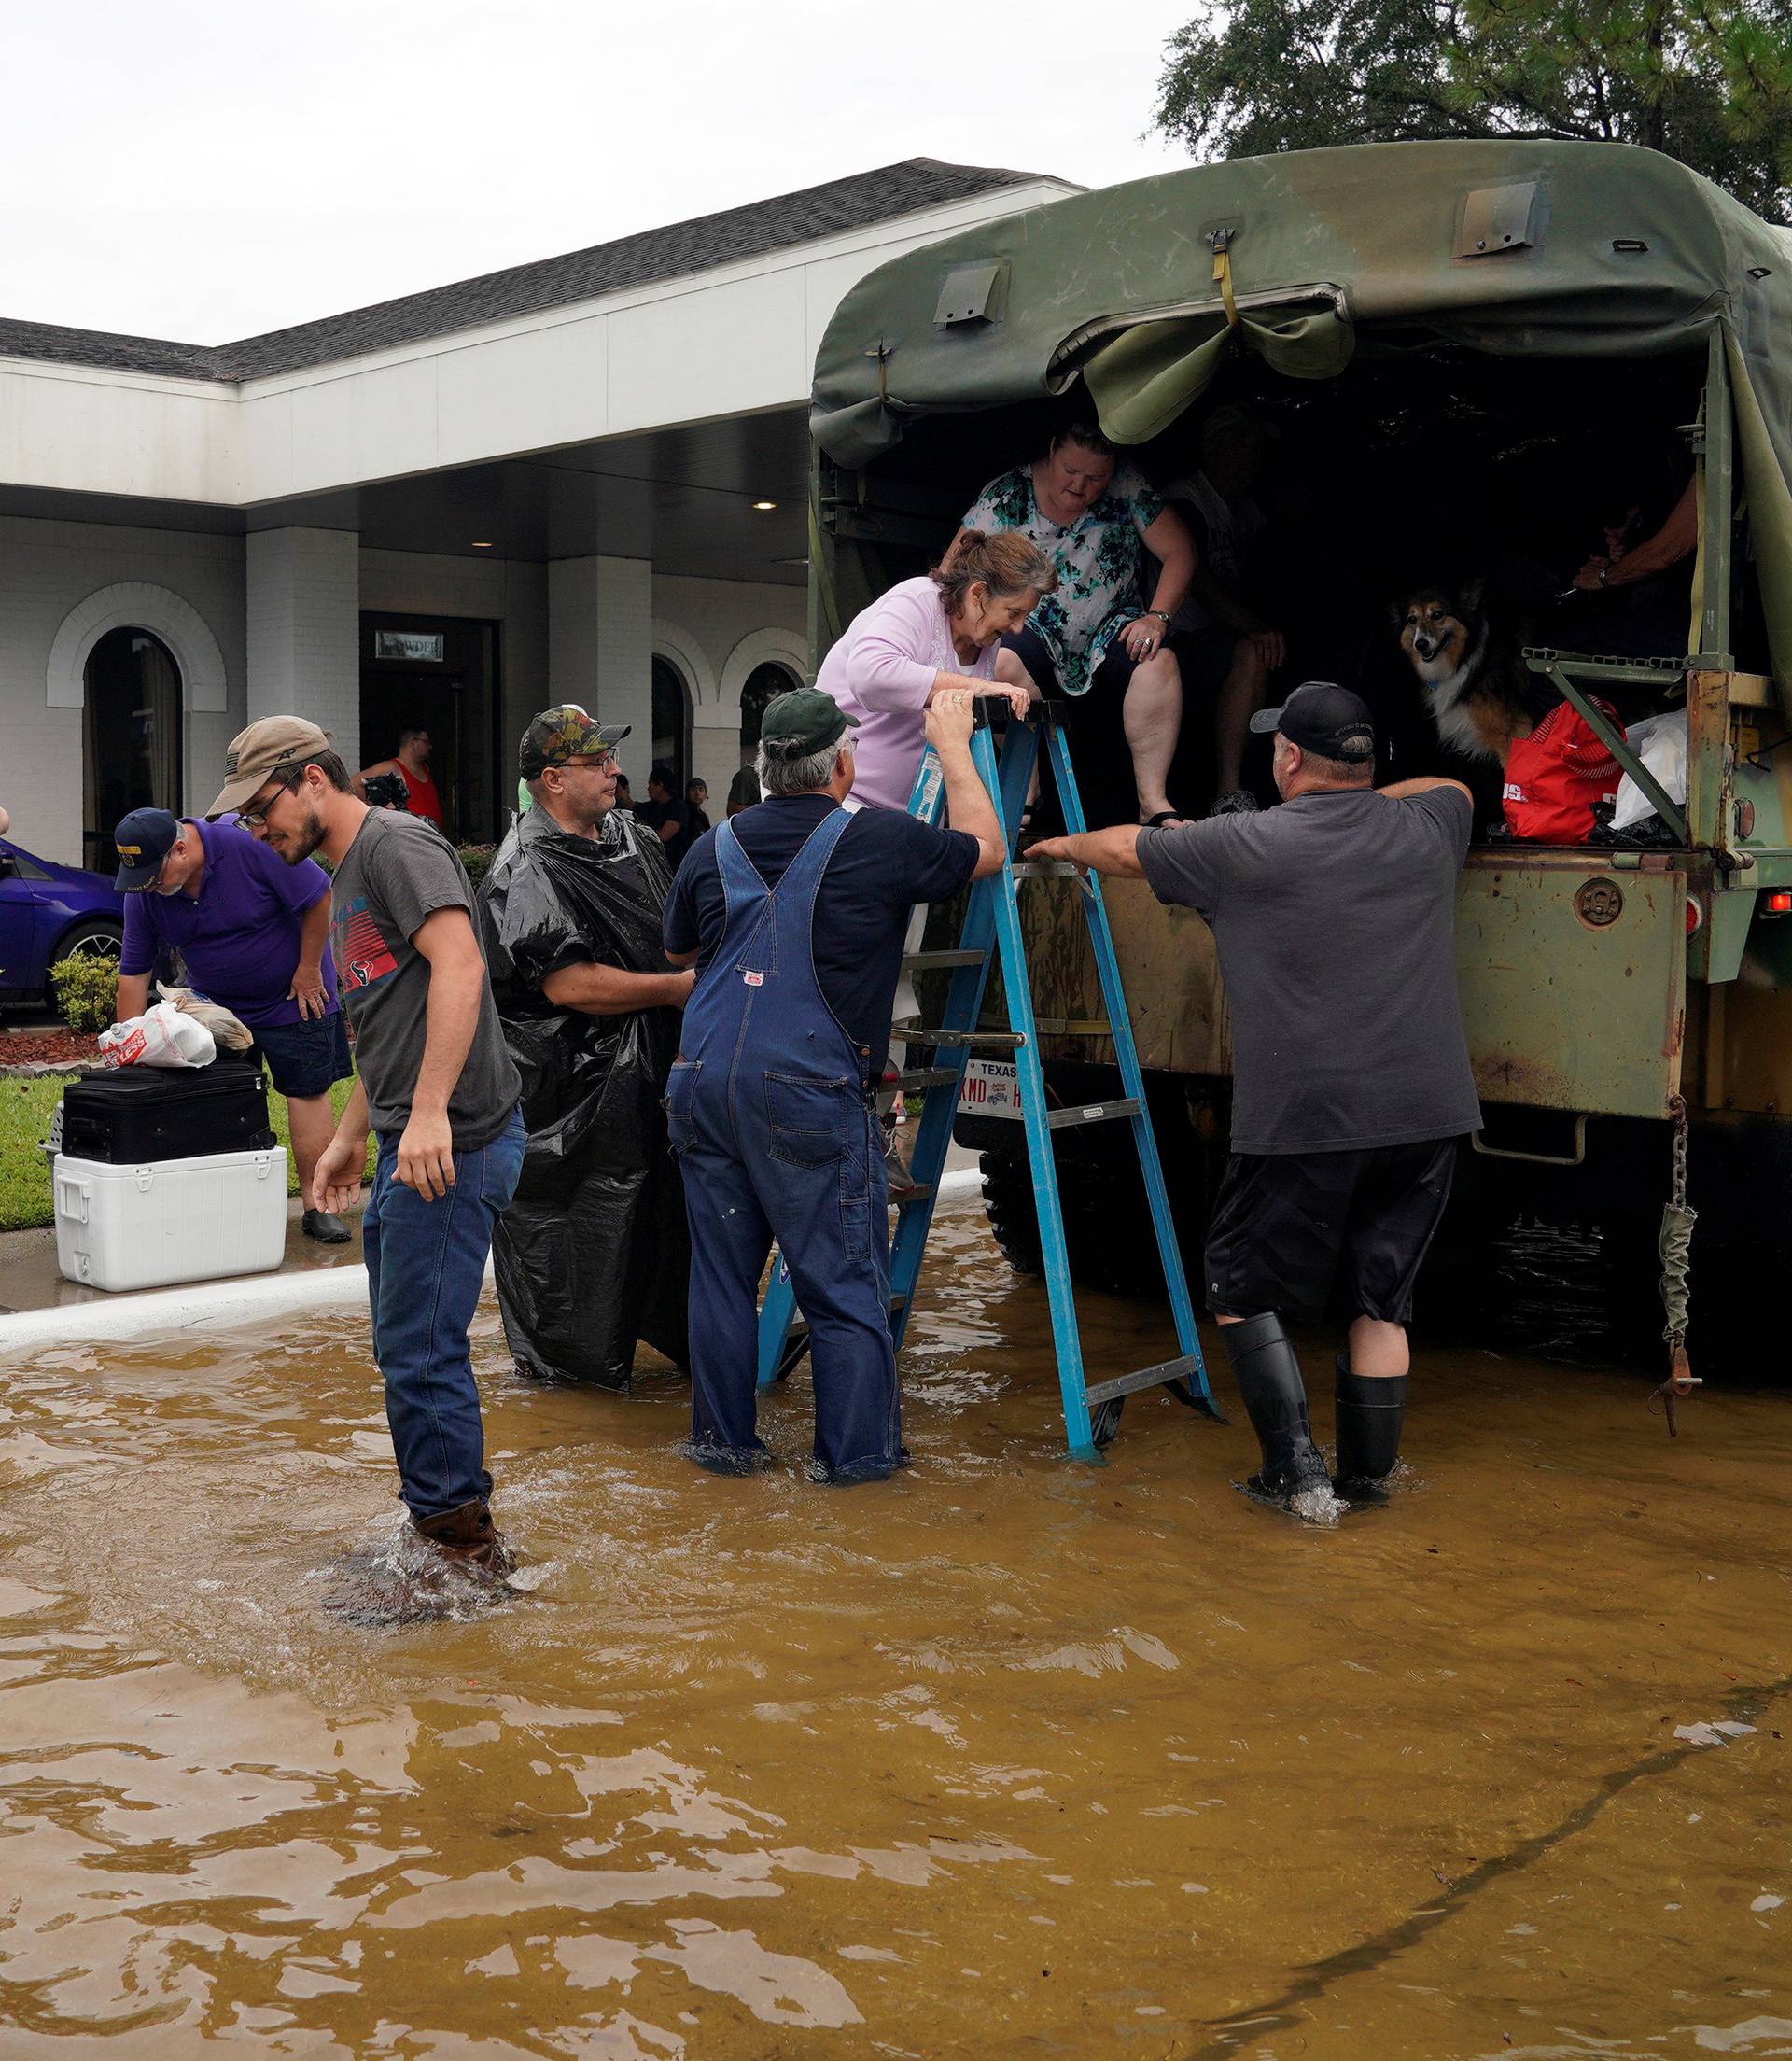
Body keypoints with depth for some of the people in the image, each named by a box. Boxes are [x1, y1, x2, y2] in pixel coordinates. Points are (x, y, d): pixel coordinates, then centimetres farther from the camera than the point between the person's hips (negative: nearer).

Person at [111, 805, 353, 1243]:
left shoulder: (250, 846, -27)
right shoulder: (142, 893, -11)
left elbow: (319, 896, -19)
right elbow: (133, 972, -4)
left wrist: (308, 971, -14)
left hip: (292, 996, -4)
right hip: (214, 1005, 4)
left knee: (308, 1093, -6)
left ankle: (316, 1205, -1)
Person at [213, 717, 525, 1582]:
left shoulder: (398, 843, -9)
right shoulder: (345, 880, 23)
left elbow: (458, 966, -23)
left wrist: (430, 1112, -28)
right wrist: (350, 1137, 28)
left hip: (453, 1140, -10)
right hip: (410, 1146, 11)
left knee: (420, 1351, -6)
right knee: (406, 1348, 15)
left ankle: (457, 1539, 4)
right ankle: (451, 1528, 25)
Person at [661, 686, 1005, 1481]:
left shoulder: (716, 846, 9)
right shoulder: (880, 841, -5)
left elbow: (677, 951, 26)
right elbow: (985, 851, 11)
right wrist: (953, 746, 21)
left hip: (702, 1081, 5)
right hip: (805, 1093, -5)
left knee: (721, 1270, 12)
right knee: (845, 1281, 5)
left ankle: (723, 1439, 21)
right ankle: (855, 1450, 11)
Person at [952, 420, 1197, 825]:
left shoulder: (1129, 488, -8)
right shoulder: (1005, 496, -8)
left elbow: (1179, 553, -6)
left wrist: (1157, 618, -17)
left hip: (1110, 630, 1)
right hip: (1031, 630, -1)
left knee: (1159, 660, -29)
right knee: (1003, 664, -34)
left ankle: (1153, 802, -31)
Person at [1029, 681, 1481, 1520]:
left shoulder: (1245, 847, -6)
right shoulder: (1426, 829, 7)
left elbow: (1122, 850, 10)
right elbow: (1455, 787, 33)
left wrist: (1064, 844, 30)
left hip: (1303, 1121, -4)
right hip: (1424, 1114, 5)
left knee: (1244, 1293, 11)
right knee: (1380, 1301, 15)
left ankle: (1297, 1474, 5)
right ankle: (1367, 1477, 20)